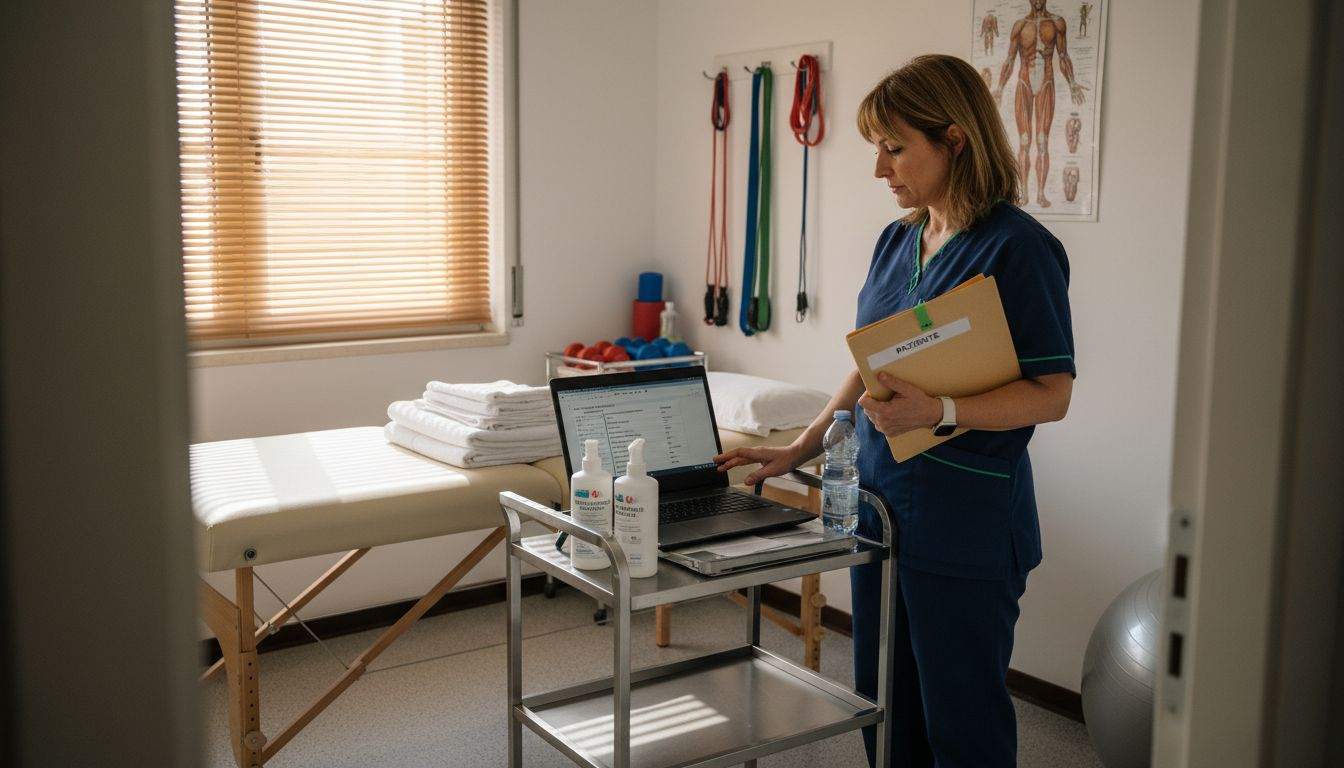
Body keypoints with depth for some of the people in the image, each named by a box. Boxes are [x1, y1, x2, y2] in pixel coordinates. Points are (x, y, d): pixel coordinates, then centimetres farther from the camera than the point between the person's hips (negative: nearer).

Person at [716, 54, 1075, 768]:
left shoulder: (1018, 248, -14)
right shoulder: (897, 241, 10)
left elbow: (1051, 393, -16)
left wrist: (939, 412, -28)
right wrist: (800, 448, 14)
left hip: (966, 526, -7)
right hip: (879, 506, 8)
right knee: (882, 706, 17)